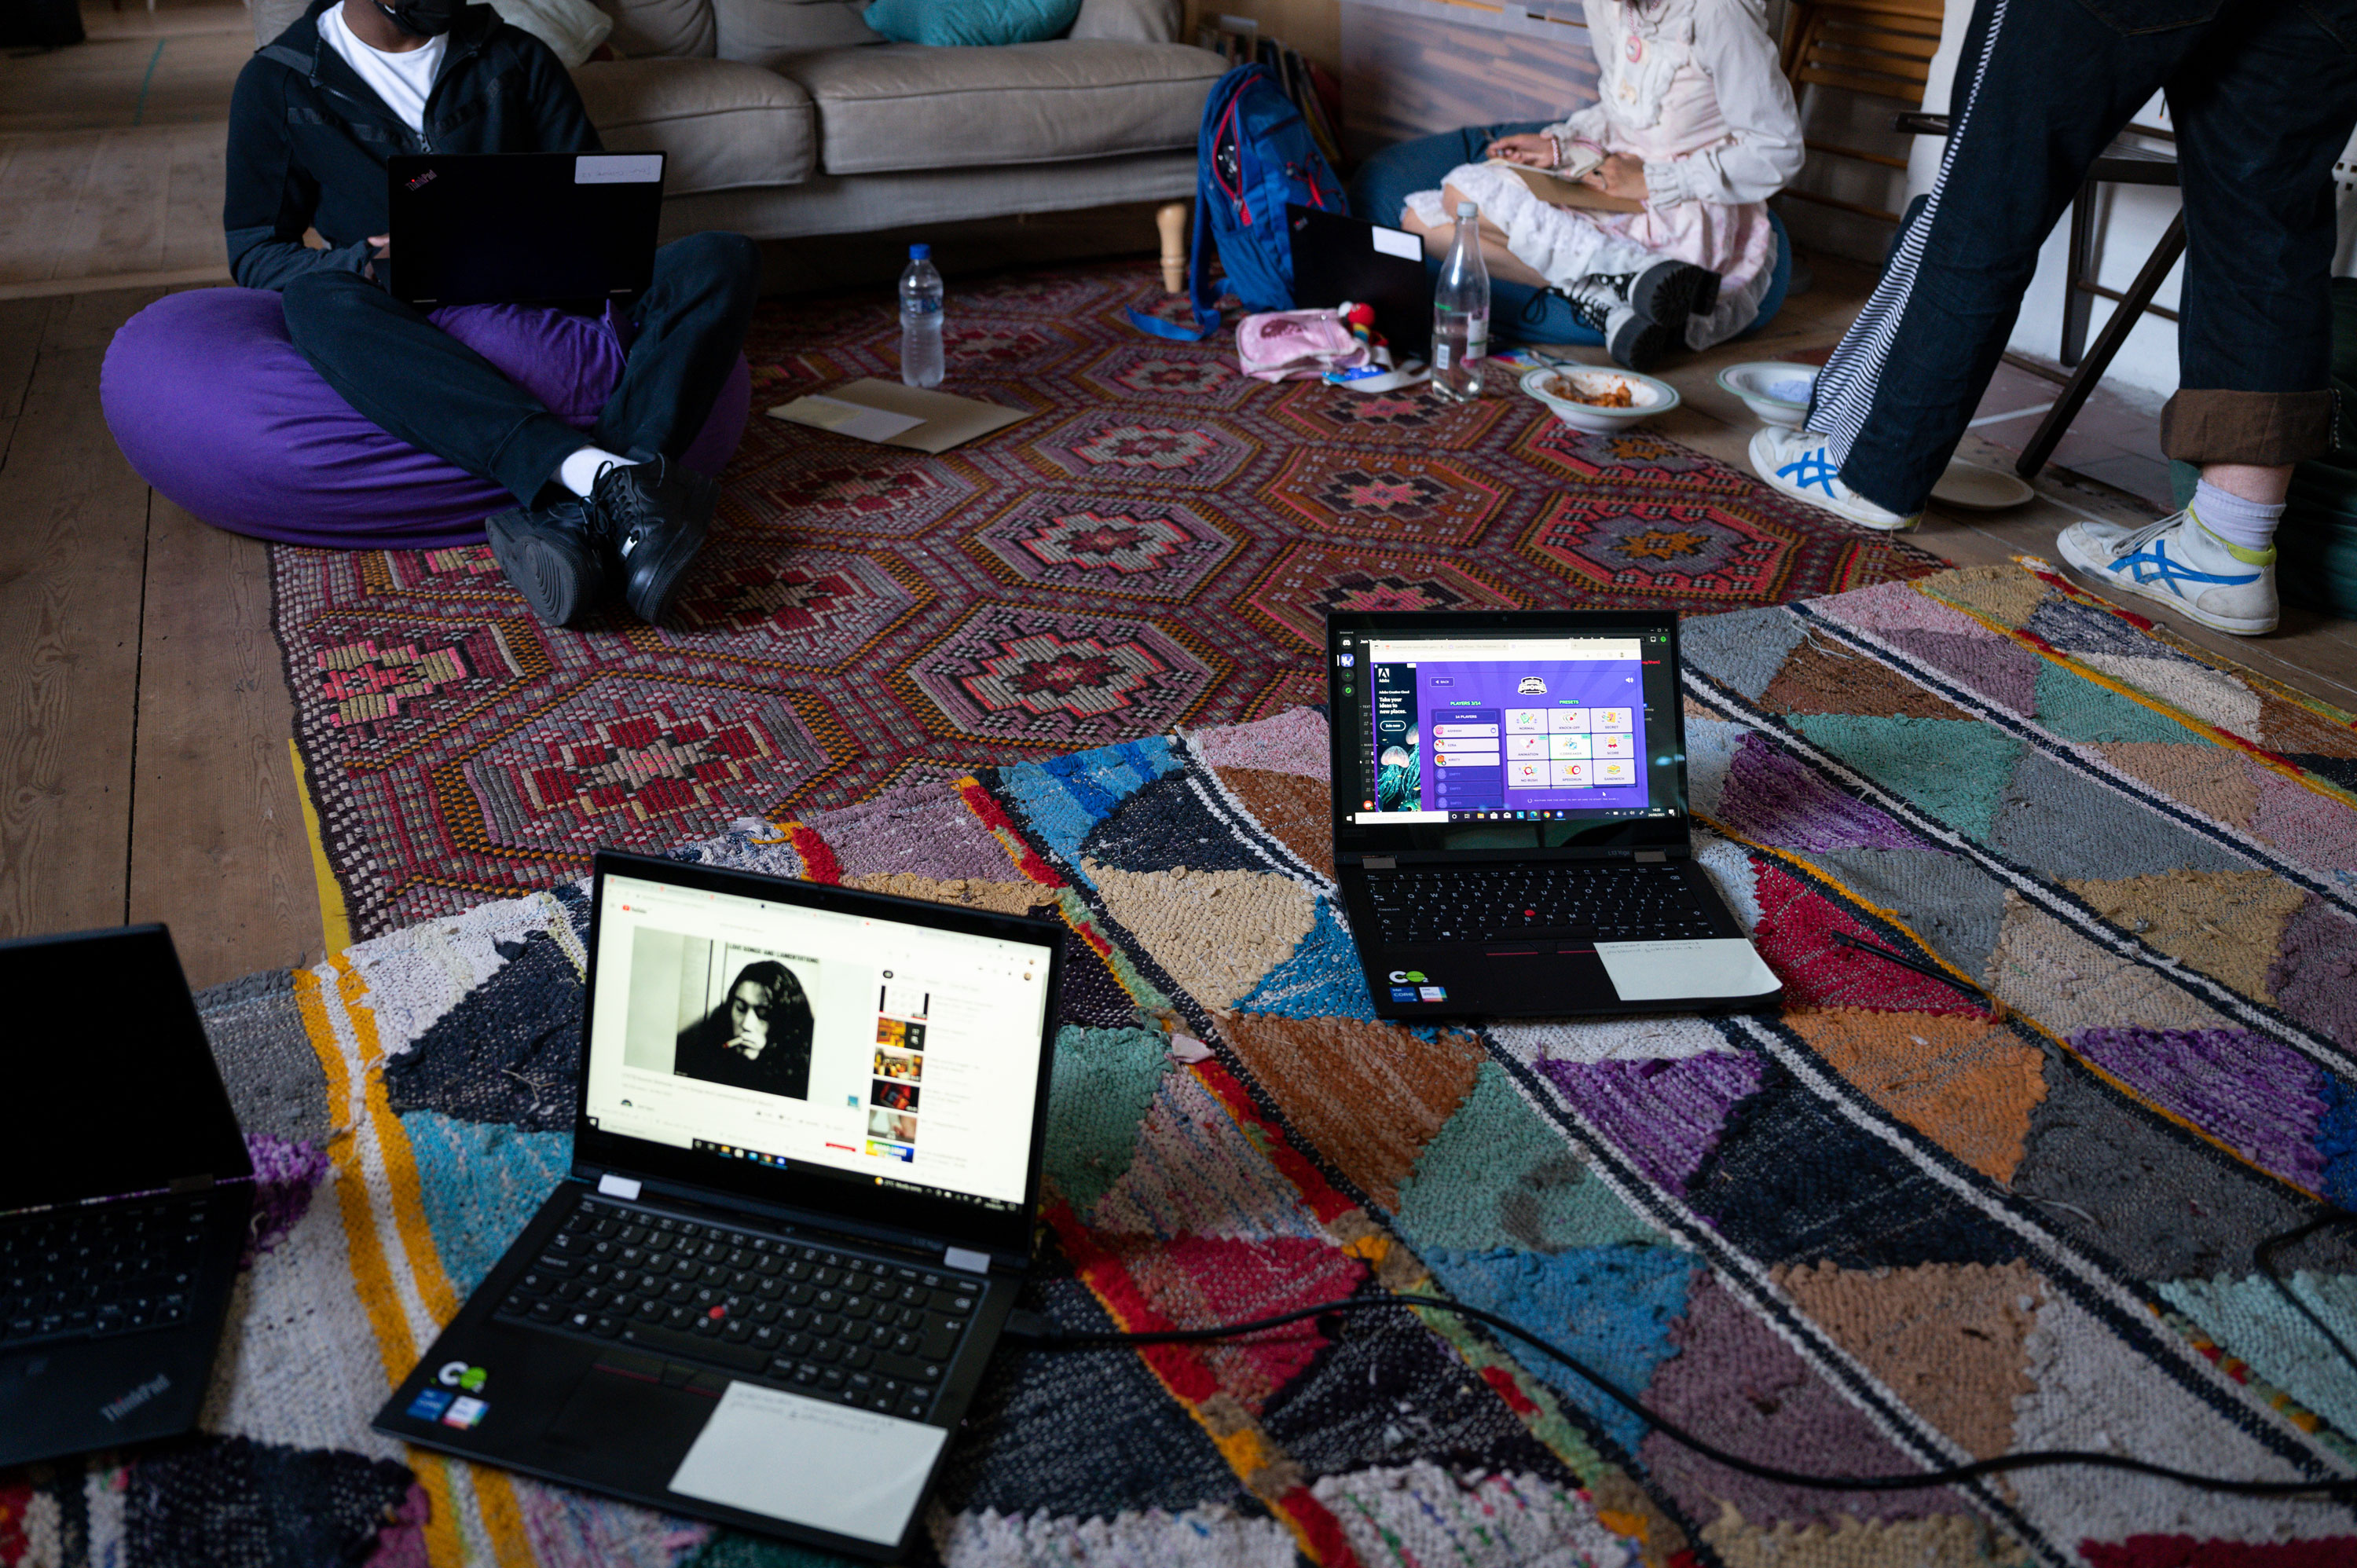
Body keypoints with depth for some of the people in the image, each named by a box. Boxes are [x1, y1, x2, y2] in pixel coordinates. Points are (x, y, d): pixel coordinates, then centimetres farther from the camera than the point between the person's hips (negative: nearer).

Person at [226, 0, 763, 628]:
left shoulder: (514, 57, 16)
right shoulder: (277, 81, 10)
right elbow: (254, 252, 7)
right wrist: (374, 266, -14)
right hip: (416, 330, -1)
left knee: (724, 259, -23)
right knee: (317, 300, -35)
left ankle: (580, 515, -44)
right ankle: (592, 471, -50)